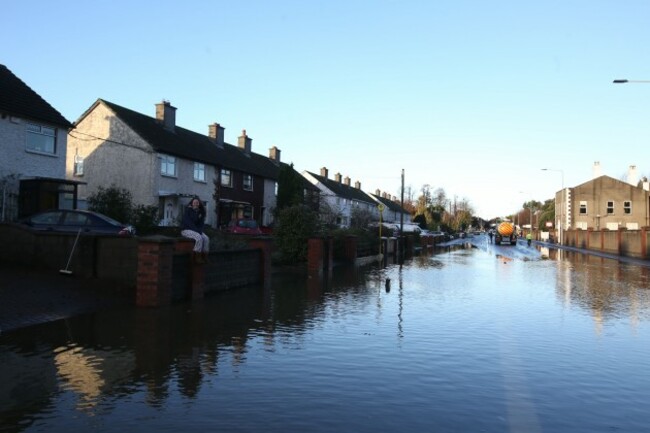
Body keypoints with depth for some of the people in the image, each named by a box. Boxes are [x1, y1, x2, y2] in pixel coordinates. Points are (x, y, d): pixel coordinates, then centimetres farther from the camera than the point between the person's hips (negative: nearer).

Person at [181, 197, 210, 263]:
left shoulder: (200, 212, 9)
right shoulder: (187, 211, -7)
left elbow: (201, 223, 7)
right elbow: (188, 223, -16)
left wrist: (200, 230, -12)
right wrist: (196, 230, -22)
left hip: (196, 230, 6)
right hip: (186, 230, -6)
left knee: (206, 238, -20)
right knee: (199, 238, -31)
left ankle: (204, 257, -18)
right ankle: (197, 257, -24)